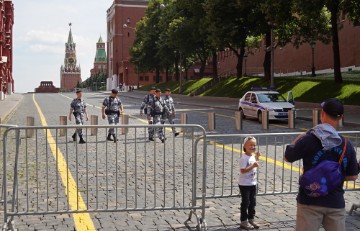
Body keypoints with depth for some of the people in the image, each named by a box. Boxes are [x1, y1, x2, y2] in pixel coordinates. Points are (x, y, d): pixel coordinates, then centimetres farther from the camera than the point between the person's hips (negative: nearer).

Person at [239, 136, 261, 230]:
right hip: (245, 184, -8)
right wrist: (253, 166, -32)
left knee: (252, 203, 14)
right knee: (245, 203, 0)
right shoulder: (244, 158, -18)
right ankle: (243, 222, 10)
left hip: (253, 183, 8)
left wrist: (257, 157, 10)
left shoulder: (253, 156, 7)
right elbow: (243, 170, -25)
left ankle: (251, 219, 26)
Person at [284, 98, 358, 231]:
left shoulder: (308, 139, -12)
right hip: (336, 202, 3)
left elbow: (288, 157, 3)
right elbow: (353, 176, 8)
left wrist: (298, 138, 15)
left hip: (311, 201, -3)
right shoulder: (347, 145, -1)